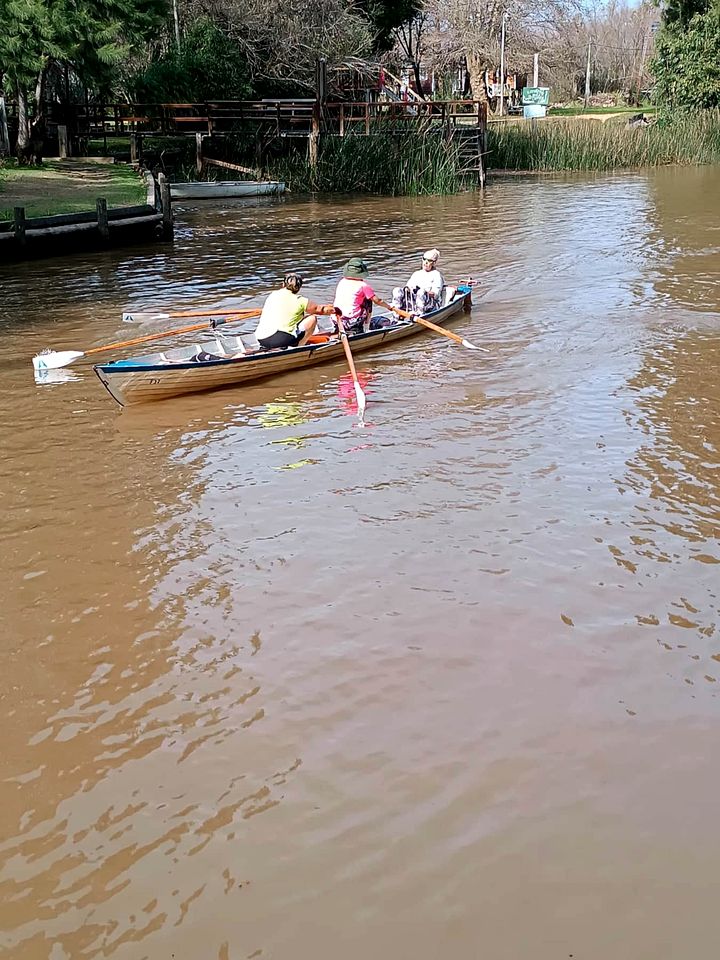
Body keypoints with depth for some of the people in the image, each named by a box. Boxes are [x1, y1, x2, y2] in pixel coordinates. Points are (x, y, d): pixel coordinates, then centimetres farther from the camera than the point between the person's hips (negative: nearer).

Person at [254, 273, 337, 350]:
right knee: (312, 319, 9)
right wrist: (333, 309, 35)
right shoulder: (300, 301, 2)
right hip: (281, 339, -6)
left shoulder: (272, 295, 15)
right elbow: (320, 309, 13)